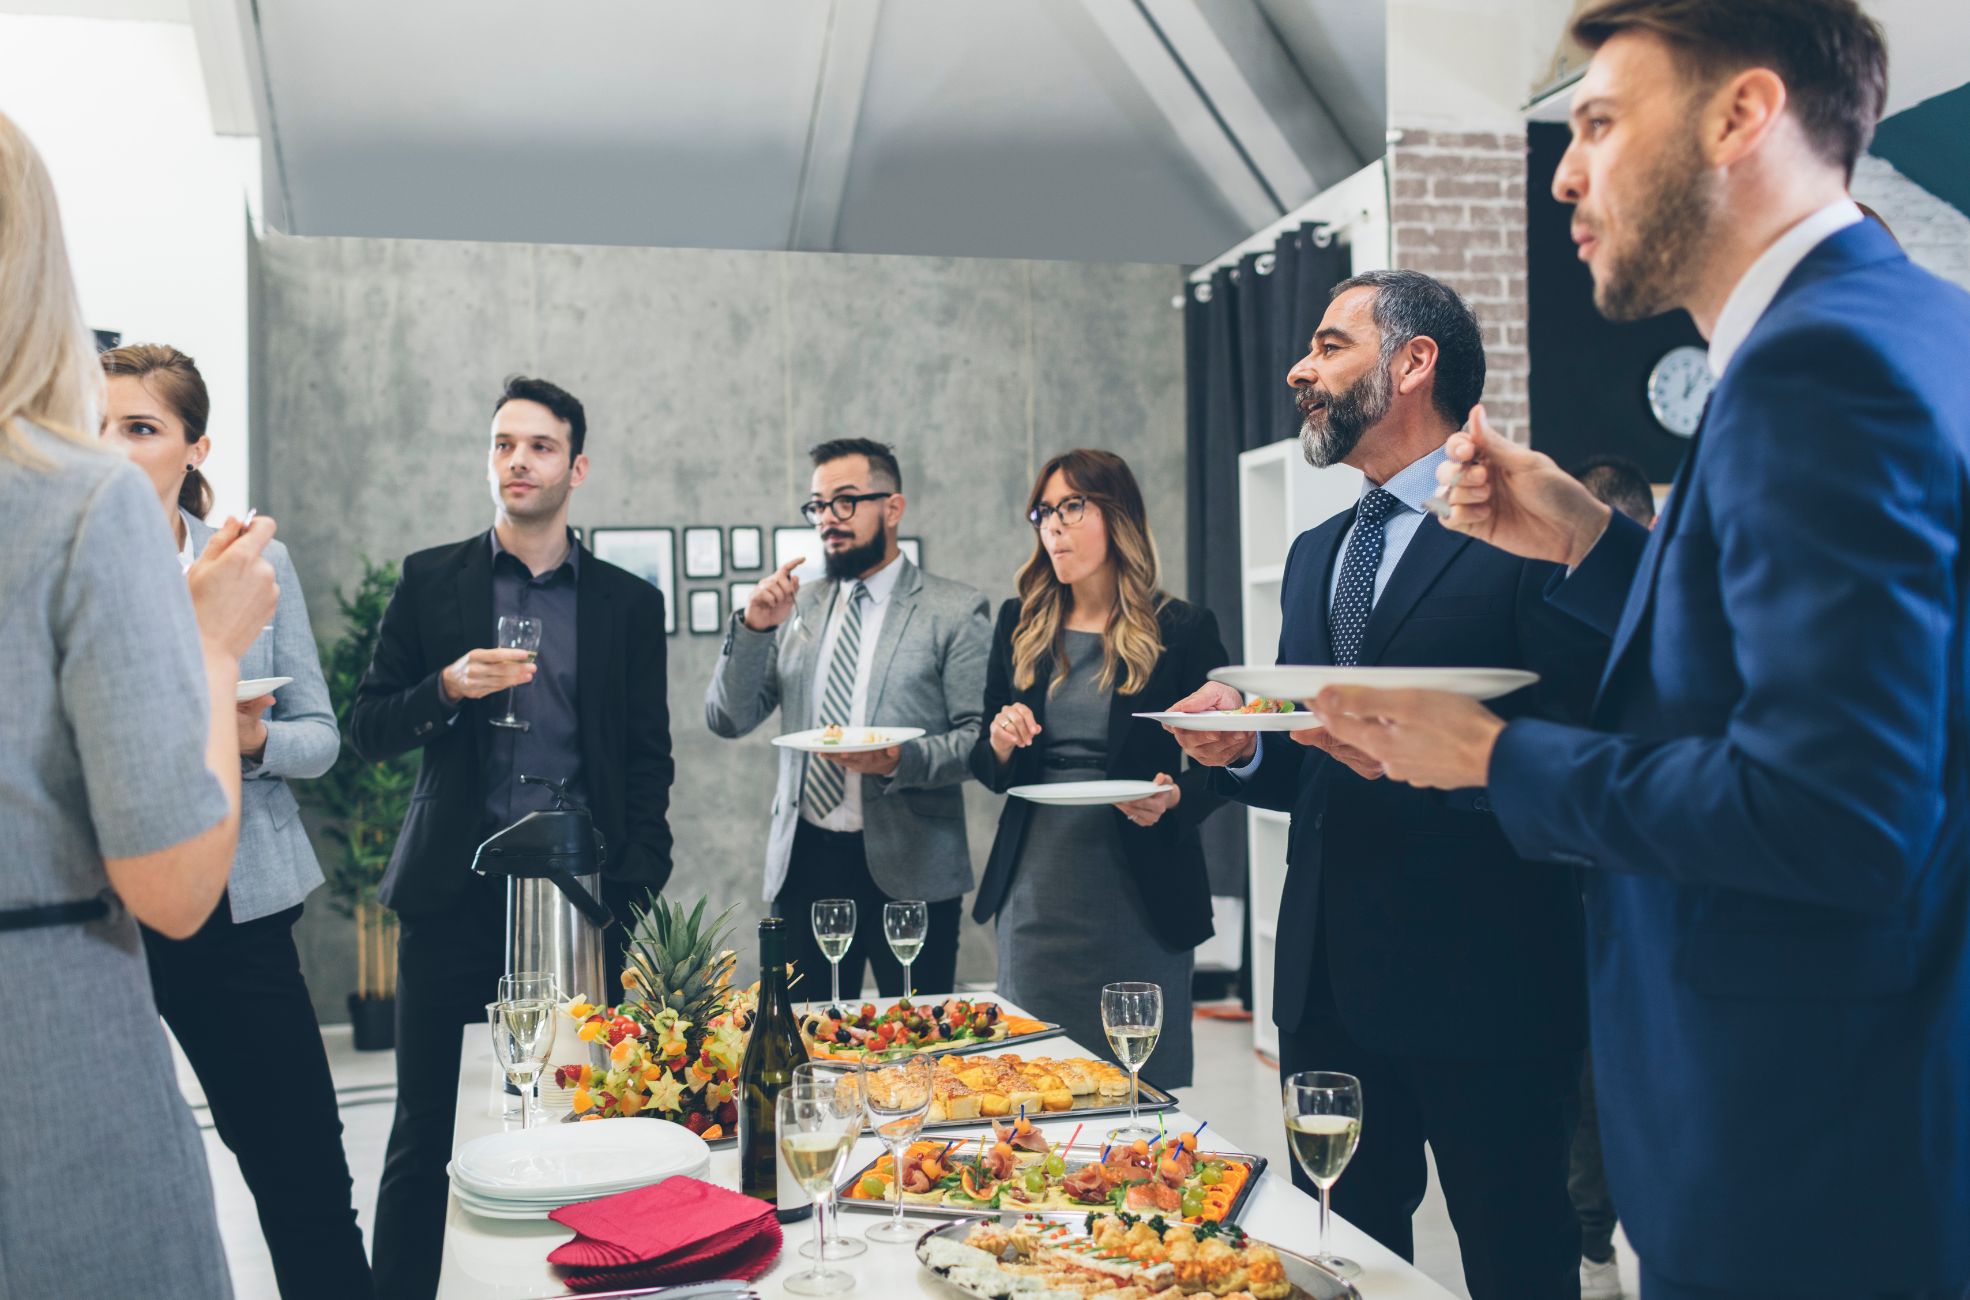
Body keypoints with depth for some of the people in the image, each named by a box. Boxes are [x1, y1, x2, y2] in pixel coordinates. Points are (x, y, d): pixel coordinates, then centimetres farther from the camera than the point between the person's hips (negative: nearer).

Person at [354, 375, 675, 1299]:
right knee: (425, 1130, 2)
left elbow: (648, 756, 10)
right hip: (457, 892, 0)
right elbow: (367, 730, 7)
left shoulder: (629, 601, 9)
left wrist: (639, 886, 1)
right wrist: (448, 689, -12)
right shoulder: (430, 581, 8)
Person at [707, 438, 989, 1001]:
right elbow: (728, 721, 6)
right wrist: (753, 629, -8)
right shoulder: (797, 608, 11)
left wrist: (903, 760, -23)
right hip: (804, 860, 3)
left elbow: (981, 737, -6)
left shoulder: (954, 611, 0)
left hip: (908, 867, -3)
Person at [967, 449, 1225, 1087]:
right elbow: (987, 767, 14)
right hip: (1037, 891, 3)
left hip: (1138, 890, -3)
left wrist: (1175, 799, -18)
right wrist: (1000, 744, -8)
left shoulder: (1183, 631, -4)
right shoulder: (1020, 626, 8)